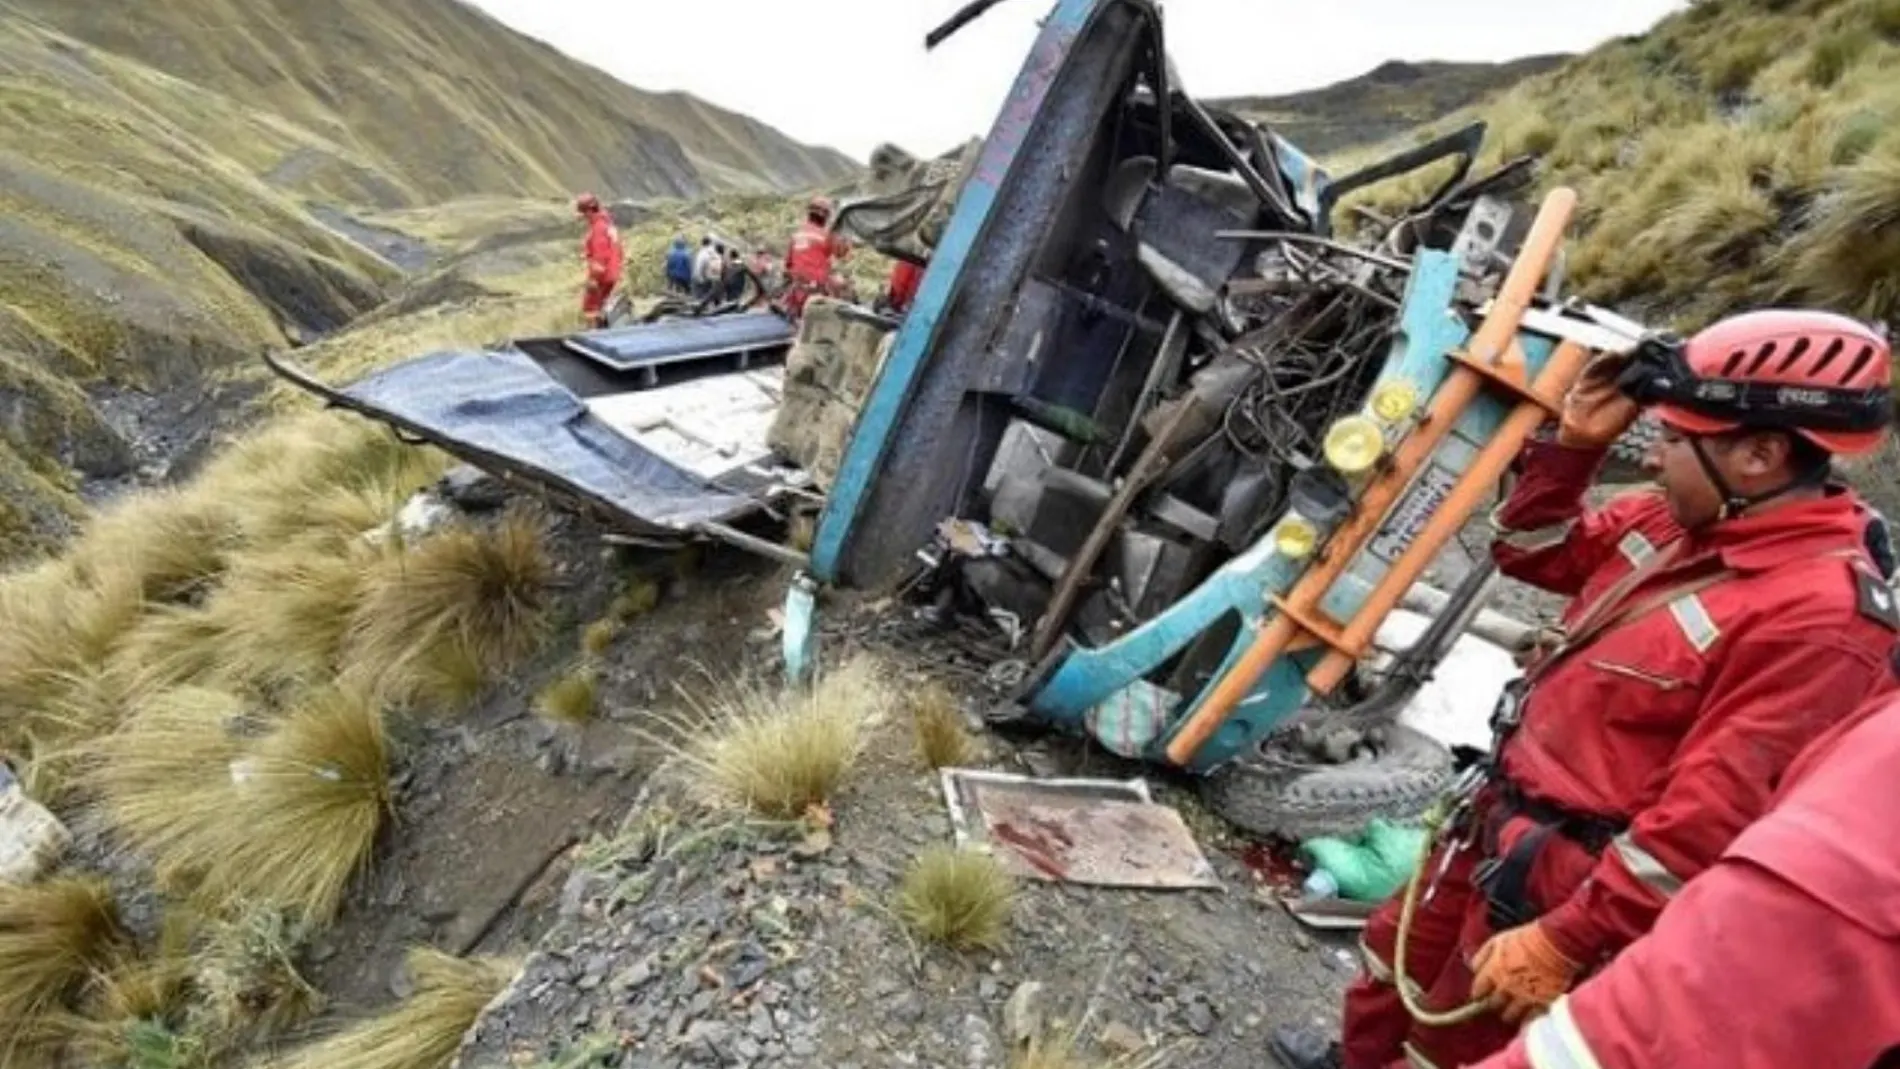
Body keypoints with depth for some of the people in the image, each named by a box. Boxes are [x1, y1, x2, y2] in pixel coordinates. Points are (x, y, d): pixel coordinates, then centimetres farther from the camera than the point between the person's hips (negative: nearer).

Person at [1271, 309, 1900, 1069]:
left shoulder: (1819, 618, -27)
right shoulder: (1679, 523, -1)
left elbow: (1703, 828, -28)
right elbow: (1532, 554, 12)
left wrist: (1562, 943, -23)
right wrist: (1575, 441, -4)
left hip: (1571, 875, -8)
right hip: (1500, 811, 8)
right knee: (1396, 958, 28)